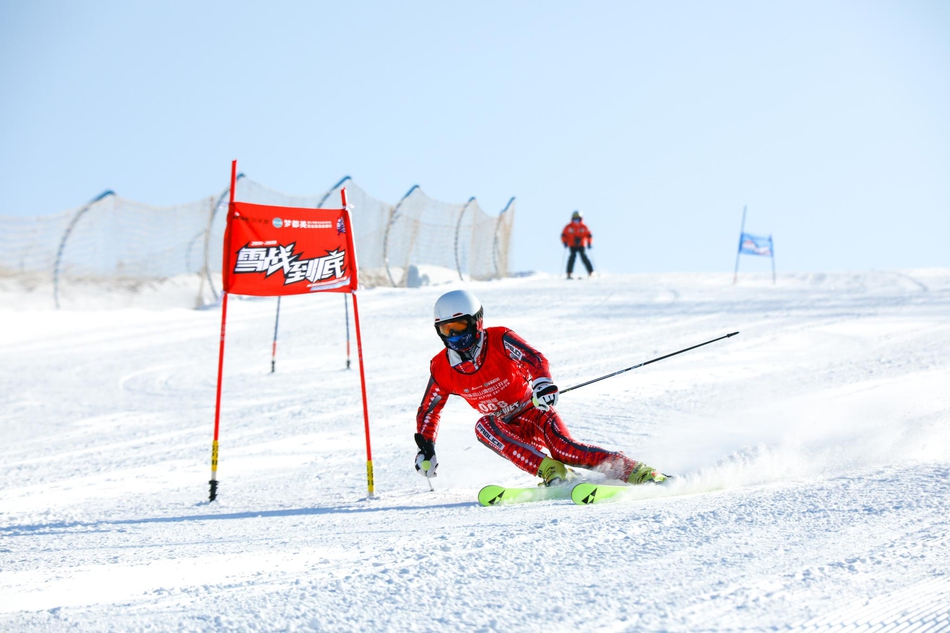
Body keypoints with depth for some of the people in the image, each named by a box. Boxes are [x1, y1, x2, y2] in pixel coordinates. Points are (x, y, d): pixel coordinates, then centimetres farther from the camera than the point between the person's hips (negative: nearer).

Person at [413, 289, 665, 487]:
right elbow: (428, 411, 8)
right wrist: (425, 449, -3)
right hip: (508, 429, 4)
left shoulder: (500, 340, -17)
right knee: (484, 426, -30)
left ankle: (640, 473, -30)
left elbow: (534, 359, -31)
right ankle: (549, 471, -38)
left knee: (565, 449, -31)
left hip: (535, 411, -4)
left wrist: (543, 383, -52)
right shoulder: (441, 370, -6)